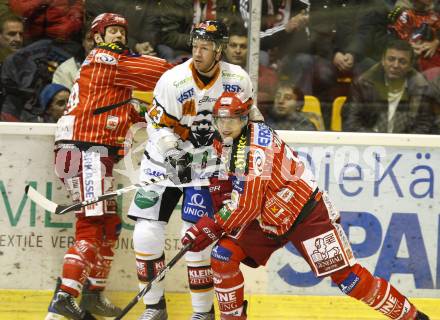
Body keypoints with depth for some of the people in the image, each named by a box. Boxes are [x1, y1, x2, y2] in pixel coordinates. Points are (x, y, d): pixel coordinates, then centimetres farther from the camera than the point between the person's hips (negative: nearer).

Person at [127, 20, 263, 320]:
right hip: (165, 157, 0)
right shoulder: (173, 80, -18)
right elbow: (159, 126, -11)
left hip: (207, 160, 0)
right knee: (146, 233, -6)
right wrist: (173, 150, -26)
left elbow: (250, 117, 9)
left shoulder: (238, 79, -11)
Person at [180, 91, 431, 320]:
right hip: (267, 219, 9)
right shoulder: (225, 143, 3)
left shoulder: (254, 148, -26)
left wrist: (211, 227, -22)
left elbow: (247, 204, -27)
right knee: (223, 256, -5)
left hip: (306, 214, -9)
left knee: (346, 276, -9)